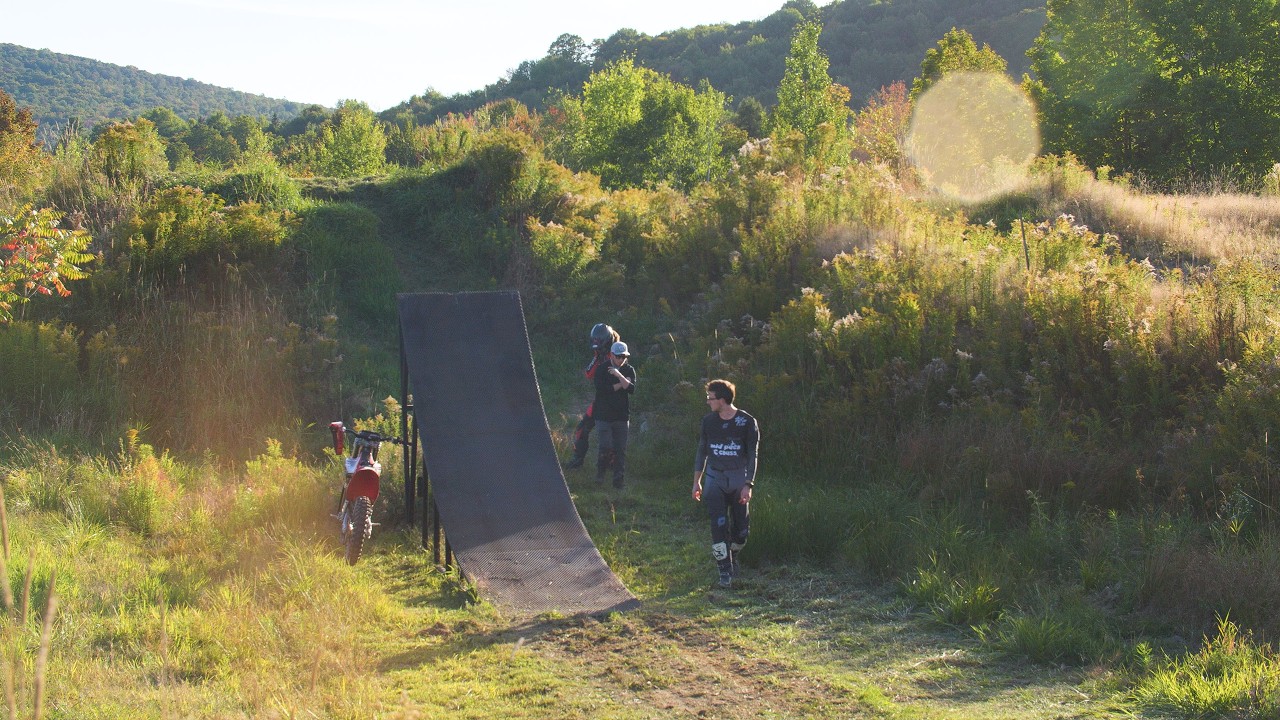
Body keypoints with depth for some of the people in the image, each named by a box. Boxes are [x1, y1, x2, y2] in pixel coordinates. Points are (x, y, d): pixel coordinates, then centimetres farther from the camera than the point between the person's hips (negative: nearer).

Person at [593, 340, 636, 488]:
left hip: (622, 416, 3)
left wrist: (619, 375, -22)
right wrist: (622, 384, -11)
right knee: (606, 447, -11)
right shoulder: (602, 370, -2)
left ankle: (618, 479, 8)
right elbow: (601, 389, -17)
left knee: (621, 449, 1)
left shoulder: (629, 370, 6)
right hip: (604, 416, -3)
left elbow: (631, 389, -10)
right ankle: (600, 470, 15)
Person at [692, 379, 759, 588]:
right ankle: (724, 570, -2)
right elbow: (702, 451, 11)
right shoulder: (709, 421, 1)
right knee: (719, 524, -9)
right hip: (715, 479, 1)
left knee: (742, 527, 3)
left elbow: (752, 455, -6)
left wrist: (748, 485, -13)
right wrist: (696, 482, 10)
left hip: (739, 480, -1)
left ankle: (733, 556, 32)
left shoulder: (747, 422, -8)